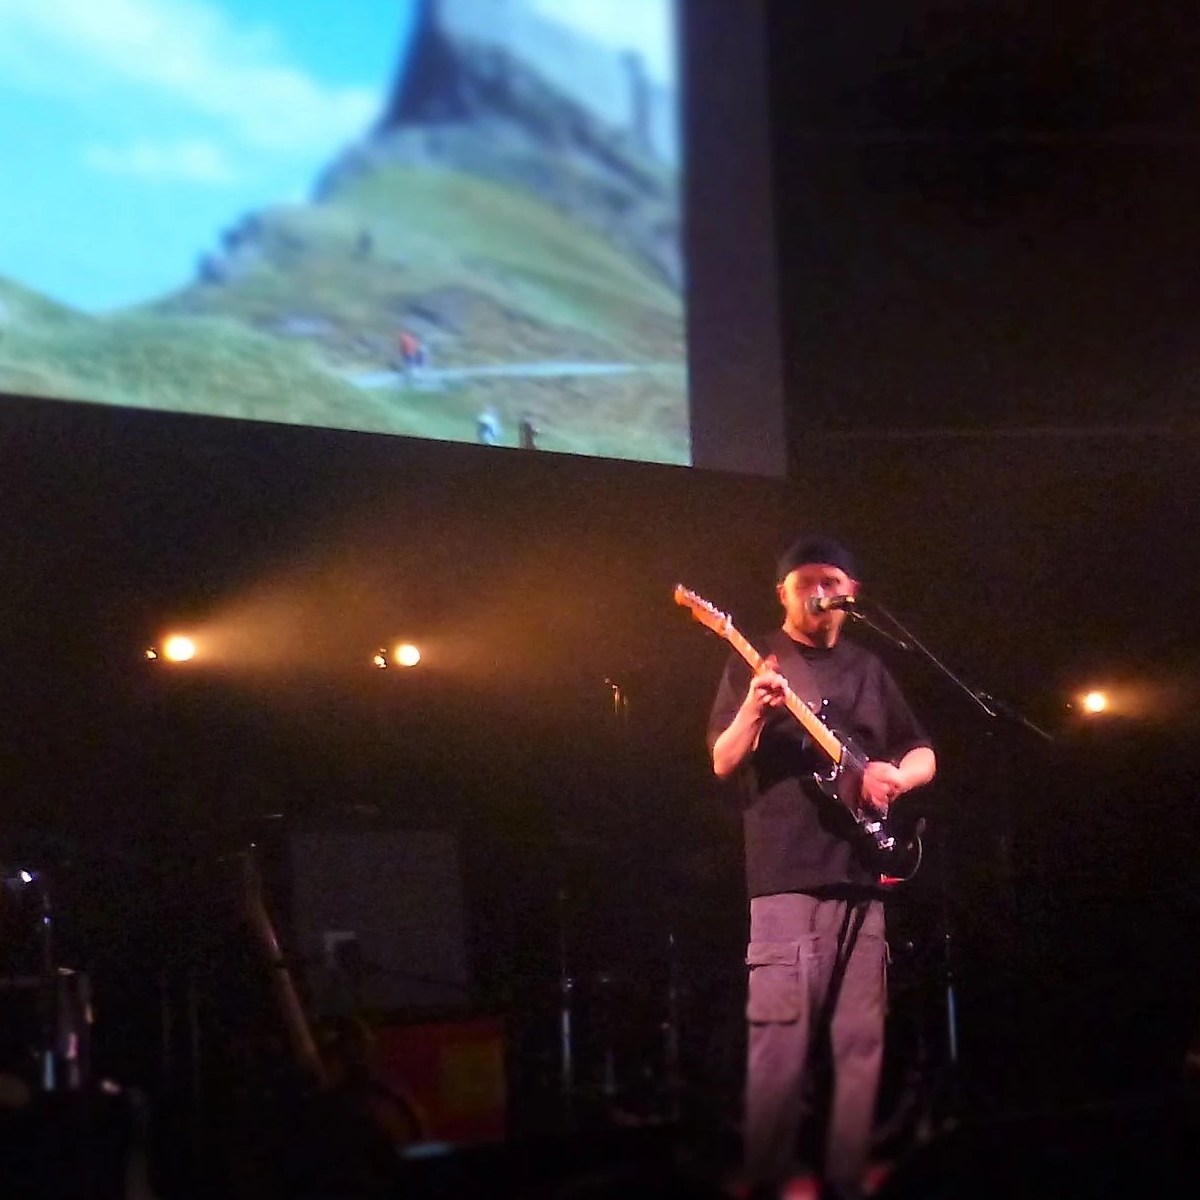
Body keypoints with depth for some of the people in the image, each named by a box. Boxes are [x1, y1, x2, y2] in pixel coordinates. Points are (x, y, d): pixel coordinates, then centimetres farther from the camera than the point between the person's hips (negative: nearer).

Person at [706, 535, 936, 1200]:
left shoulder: (868, 669, 18)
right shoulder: (754, 662, 6)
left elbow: (923, 755, 22)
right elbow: (722, 764, -1)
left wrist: (896, 775, -1)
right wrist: (754, 711, -20)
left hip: (861, 873, 5)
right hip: (784, 876, -5)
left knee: (858, 1042, 3)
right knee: (780, 1039, -12)